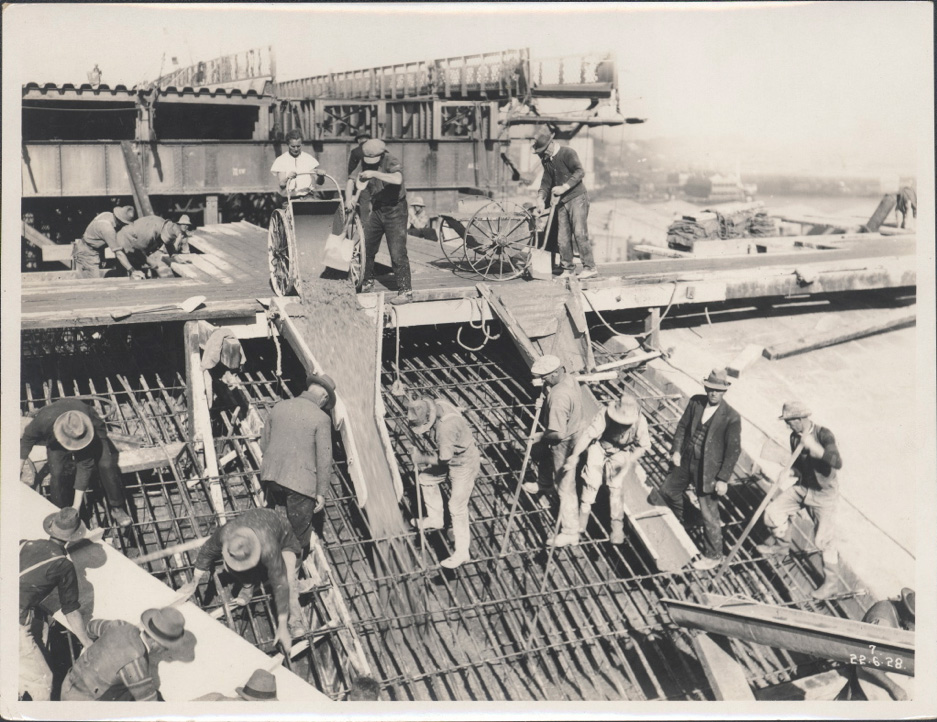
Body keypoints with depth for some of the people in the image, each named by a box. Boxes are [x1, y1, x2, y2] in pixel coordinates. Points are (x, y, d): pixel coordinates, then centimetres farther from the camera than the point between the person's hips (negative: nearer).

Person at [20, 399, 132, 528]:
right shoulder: (44, 419, -40)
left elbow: (85, 467, -35)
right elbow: (27, 439, -14)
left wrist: (76, 506, -31)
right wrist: (20, 465, -5)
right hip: (56, 441, 2)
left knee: (106, 465, -23)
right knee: (56, 472, -22)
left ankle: (117, 508, -3)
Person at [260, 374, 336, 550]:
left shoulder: (279, 407, 4)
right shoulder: (321, 418, -11)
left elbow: (264, 442, 14)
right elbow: (324, 459, -10)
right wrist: (321, 492, -1)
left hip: (271, 476, 5)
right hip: (300, 482, -5)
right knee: (299, 534, 11)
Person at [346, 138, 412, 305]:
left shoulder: (391, 162, -19)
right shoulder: (364, 163, 1)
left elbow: (397, 179, -38)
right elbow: (351, 180, 5)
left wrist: (375, 173, -40)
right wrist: (348, 199, -12)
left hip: (395, 210, -7)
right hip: (377, 209, 7)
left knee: (397, 252, -10)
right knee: (366, 247, 11)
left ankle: (405, 291, -5)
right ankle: (367, 283, 30)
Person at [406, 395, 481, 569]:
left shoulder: (446, 426, -40)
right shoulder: (432, 407, -14)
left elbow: (443, 459, -31)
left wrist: (420, 458, -16)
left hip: (464, 464, -9)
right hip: (451, 458, 9)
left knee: (457, 508, -1)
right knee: (425, 478, 20)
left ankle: (462, 552, 14)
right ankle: (435, 519, 41)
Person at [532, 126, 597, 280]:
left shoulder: (568, 153, -10)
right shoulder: (546, 160, 13)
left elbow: (580, 172, -19)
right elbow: (547, 180, 18)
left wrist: (564, 187, -28)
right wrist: (541, 196, 0)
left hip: (577, 198, -7)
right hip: (561, 202, 7)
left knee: (580, 233, -14)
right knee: (562, 238, 4)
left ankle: (590, 268, -11)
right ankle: (568, 269, 14)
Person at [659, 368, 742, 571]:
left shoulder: (732, 417, -19)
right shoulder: (695, 402, -5)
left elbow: (733, 450, -15)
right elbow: (682, 426, 8)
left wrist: (723, 479, -15)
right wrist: (676, 450, -1)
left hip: (708, 470, -6)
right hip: (686, 461, 6)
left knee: (709, 514, 1)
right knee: (668, 491, 24)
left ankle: (713, 556, 21)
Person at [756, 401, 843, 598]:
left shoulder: (824, 435, -22)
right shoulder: (795, 437, -2)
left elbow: (838, 463, -35)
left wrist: (814, 447, -42)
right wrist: (791, 476, -7)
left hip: (824, 494, -6)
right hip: (801, 487, 6)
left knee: (824, 539, -2)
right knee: (773, 512, -1)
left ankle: (830, 580, 17)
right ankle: (782, 544, 28)